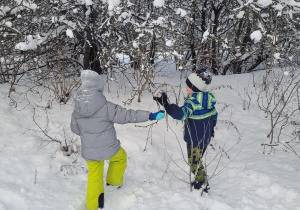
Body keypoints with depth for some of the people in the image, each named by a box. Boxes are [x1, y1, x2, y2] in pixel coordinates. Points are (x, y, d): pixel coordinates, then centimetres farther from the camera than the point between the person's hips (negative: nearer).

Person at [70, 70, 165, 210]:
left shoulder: (76, 111, -7)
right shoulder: (106, 107, -21)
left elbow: (75, 129, 7)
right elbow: (127, 116, -18)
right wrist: (150, 116, -13)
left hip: (88, 152, 4)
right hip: (109, 149, -3)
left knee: (94, 176, 24)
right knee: (120, 158, 31)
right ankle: (114, 181, 45)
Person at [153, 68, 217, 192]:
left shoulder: (193, 101, -28)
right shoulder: (208, 98, -2)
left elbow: (182, 114, -45)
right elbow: (214, 114, 13)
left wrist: (166, 105, -53)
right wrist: (211, 127, 29)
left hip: (195, 141, -8)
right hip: (205, 138, 8)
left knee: (194, 162, 10)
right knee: (198, 160, 24)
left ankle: (203, 185, 22)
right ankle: (201, 181, 36)